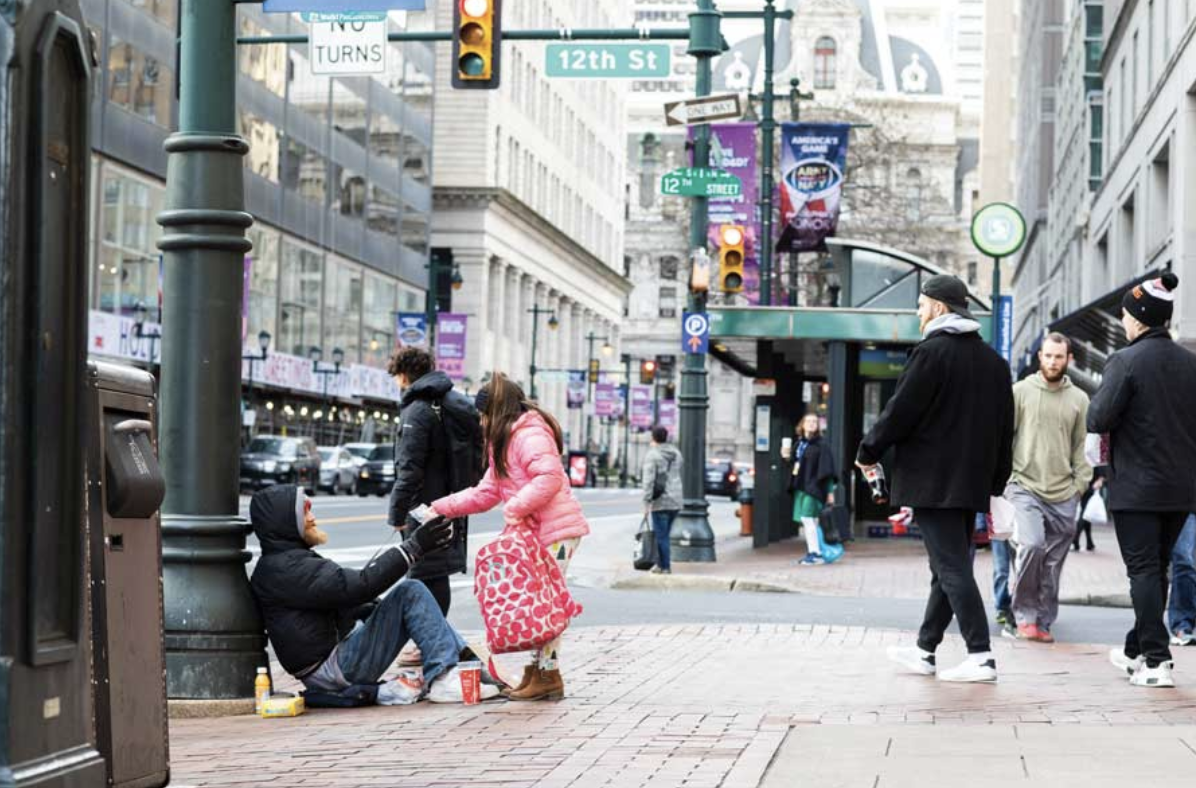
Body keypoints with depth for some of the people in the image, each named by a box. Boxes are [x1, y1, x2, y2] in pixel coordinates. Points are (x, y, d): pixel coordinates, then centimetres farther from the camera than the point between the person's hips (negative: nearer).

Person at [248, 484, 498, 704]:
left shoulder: (289, 560, 19)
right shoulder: (283, 569, -16)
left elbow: (343, 598, 22)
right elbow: (359, 586, -24)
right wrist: (413, 548, -22)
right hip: (331, 670, -11)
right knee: (410, 593, -14)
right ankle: (443, 680, -21)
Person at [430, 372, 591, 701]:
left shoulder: (529, 435, -11)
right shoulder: (505, 442, 22)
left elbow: (550, 477, -25)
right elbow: (487, 492, 23)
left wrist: (514, 509, -22)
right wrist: (441, 509, 17)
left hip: (557, 529, -10)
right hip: (535, 532, 10)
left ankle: (547, 674, -7)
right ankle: (539, 671, 9)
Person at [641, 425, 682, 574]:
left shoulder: (652, 455, -10)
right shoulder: (676, 453, 11)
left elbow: (648, 480, -16)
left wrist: (646, 502, -16)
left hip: (660, 501, -7)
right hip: (676, 500, 7)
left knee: (661, 535, 0)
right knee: (663, 534, 16)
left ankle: (665, 567, 1)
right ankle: (661, 564, 20)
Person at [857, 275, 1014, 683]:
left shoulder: (932, 352, -12)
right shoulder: (993, 360, 13)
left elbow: (900, 411, -12)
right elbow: (1005, 426, 16)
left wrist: (869, 453, 1)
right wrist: (996, 482, 20)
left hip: (932, 481, -8)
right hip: (972, 482, 8)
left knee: (952, 568, -8)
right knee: (949, 566, 14)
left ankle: (981, 656, -11)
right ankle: (925, 649, 24)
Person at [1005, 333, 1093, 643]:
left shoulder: (1079, 400, 8)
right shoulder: (1021, 391, 2)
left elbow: (1081, 448, 11)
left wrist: (1080, 484, 3)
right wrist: (1003, 477, -2)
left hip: (1063, 496, 3)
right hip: (1025, 487, -3)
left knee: (1053, 563, 4)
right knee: (1032, 545, -21)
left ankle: (1043, 622, 16)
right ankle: (1025, 615, -5)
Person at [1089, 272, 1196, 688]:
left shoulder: (1125, 361, -13)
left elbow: (1098, 420, -15)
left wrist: (1099, 400, 4)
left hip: (1136, 487, -6)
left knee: (1143, 571, -4)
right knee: (1156, 569, 16)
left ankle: (1156, 661, -11)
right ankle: (1137, 650, 29)